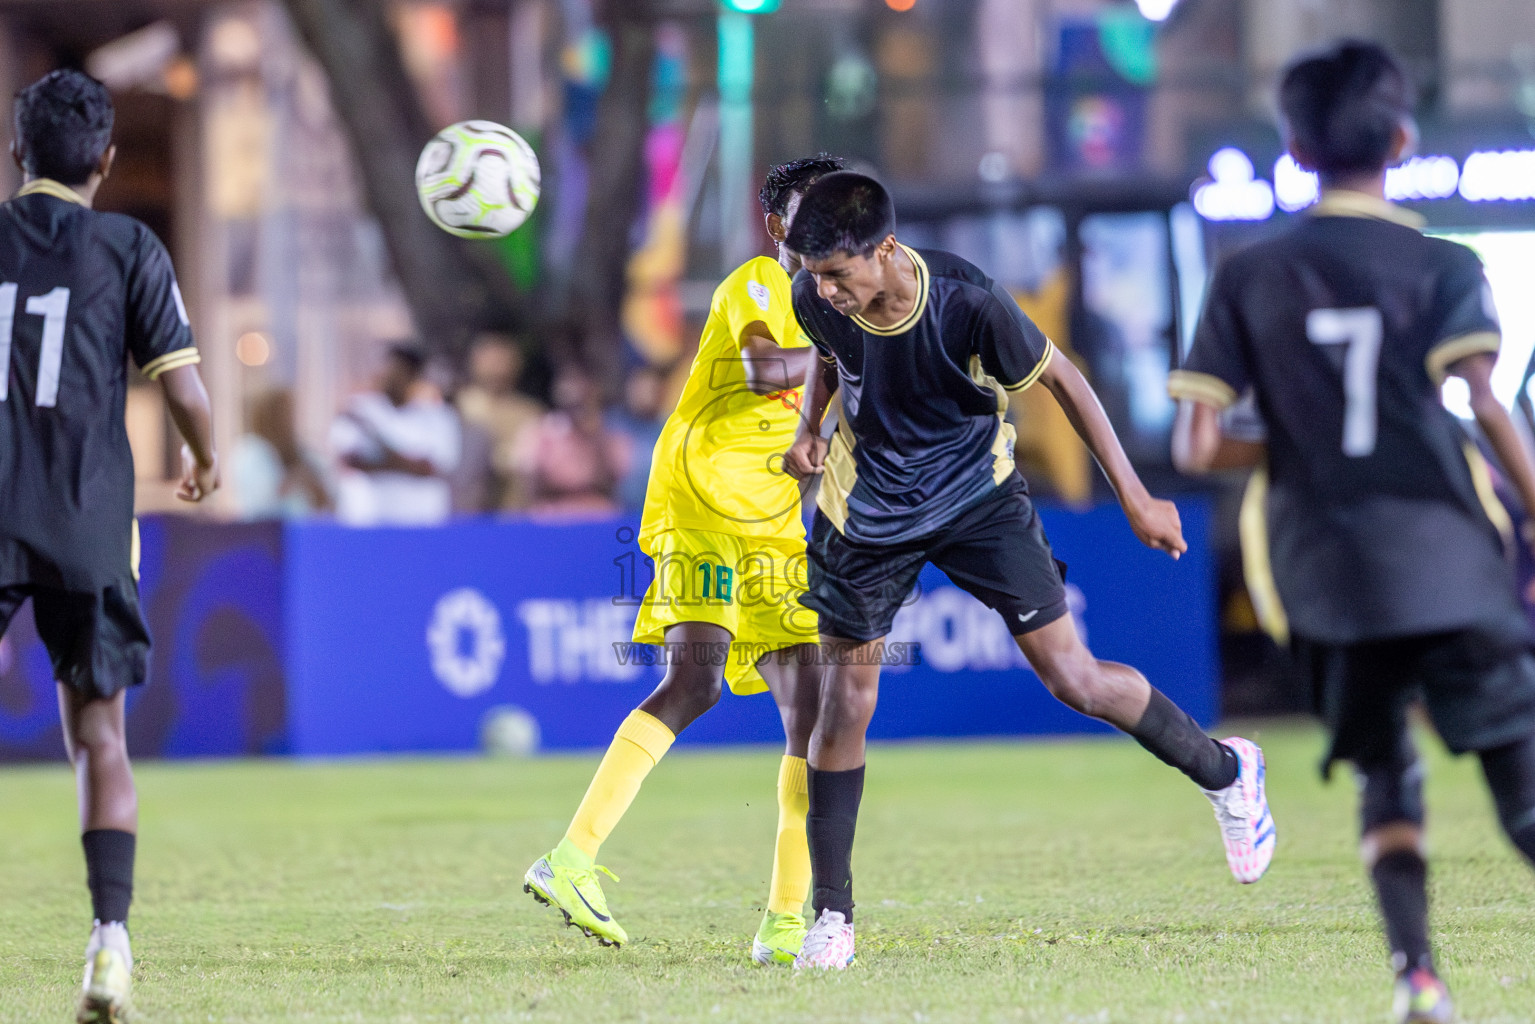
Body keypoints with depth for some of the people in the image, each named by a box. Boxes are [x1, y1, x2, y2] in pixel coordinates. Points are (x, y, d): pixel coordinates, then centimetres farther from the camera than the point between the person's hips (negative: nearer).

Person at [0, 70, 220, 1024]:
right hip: (87, 527, 0)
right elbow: (184, 389, -3)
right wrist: (205, 461, 17)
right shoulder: (129, 248, 0)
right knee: (99, 733, 9)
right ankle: (111, 940, -2)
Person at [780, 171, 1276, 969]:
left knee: (1074, 677, -6)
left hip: (977, 497, -3)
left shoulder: (968, 303, -29)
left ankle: (1225, 772, 19)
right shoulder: (817, 300, -17)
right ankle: (831, 916, 12)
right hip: (868, 507, 3)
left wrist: (1135, 499, -9)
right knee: (844, 709, 0)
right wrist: (810, 428, -9)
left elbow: (1061, 381, -13)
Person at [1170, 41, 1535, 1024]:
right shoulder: (1443, 268, 2)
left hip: (1326, 574, 2)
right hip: (1449, 564, -2)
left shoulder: (1249, 278, 8)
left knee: (1386, 777, 16)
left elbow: (1198, 447, 4)